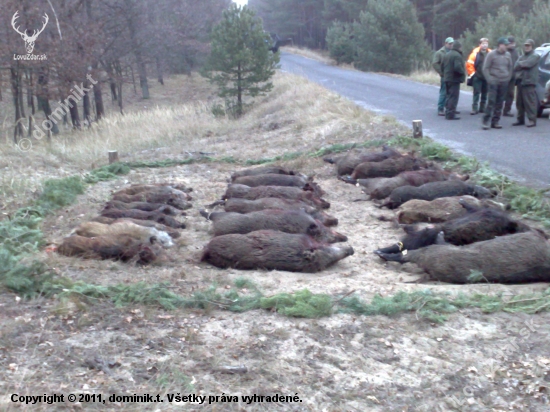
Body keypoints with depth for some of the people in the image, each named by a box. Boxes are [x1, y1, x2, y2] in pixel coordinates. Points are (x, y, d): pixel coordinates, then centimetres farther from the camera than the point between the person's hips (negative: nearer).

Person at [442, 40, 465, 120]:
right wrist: (463, 72, -10)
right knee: (453, 97, -6)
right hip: (454, 79, -9)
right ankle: (450, 114, -8)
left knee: (448, 96, 17)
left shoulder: (447, 55, 12)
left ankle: (448, 113, 22)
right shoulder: (457, 55, -16)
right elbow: (458, 67, -26)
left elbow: (442, 66, 15)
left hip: (447, 78, 9)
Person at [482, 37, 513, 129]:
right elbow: (485, 68, -3)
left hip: (504, 82, 5)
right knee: (491, 101, -11)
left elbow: (510, 67, 19)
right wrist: (490, 79, -10)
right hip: (494, 81, -5)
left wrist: (508, 78, 9)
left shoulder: (508, 55, 9)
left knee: (500, 103, 5)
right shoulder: (491, 54, -4)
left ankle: (495, 121, 10)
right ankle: (486, 121, -8)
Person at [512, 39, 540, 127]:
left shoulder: (535, 56, 0)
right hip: (520, 81, 8)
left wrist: (520, 64, 1)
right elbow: (515, 67, 10)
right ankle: (520, 119, 16)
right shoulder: (522, 57, 23)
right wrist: (523, 65, -7)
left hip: (529, 82, -8)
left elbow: (528, 64, -16)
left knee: (530, 102, -11)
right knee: (519, 102, 8)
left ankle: (532, 120, -9)